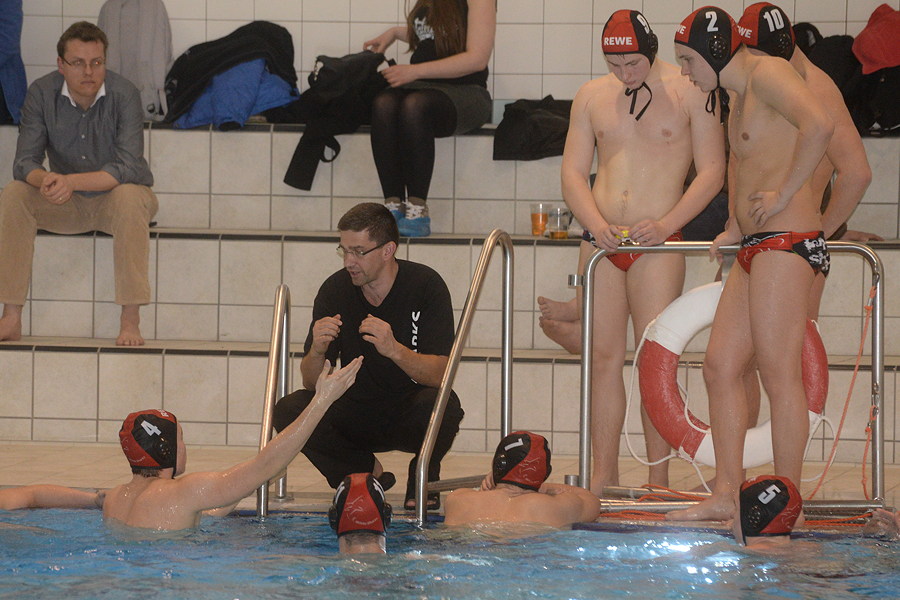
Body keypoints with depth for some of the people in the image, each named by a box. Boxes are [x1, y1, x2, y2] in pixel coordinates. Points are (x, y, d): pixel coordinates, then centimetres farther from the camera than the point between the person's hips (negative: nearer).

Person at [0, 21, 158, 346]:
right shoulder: (41, 94, -10)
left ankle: (130, 320, -34)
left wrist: (71, 181, -41)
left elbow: (128, 168, -27)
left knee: (129, 197, -36)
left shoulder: (124, 95, -19)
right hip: (66, 207, 3)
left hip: (114, 198, -3)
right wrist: (44, 180, -39)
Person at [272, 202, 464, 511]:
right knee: (288, 410, -22)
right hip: (357, 414, 3)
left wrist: (394, 350, -40)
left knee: (442, 406, -35)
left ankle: (424, 478, -1)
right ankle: (366, 472, 2)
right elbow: (312, 383, -10)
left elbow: (439, 374, -22)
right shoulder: (335, 290, -8)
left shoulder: (426, 285, -14)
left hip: (410, 416, -2)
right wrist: (317, 351, -32)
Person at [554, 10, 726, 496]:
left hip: (657, 245, -4)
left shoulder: (688, 93, 0)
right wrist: (595, 223, -9)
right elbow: (573, 172, 10)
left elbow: (712, 171, -2)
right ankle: (603, 474, 4)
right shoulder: (591, 96, 12)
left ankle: (658, 482, -5)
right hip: (601, 243, 4)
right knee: (603, 355, 2)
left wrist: (665, 224, -14)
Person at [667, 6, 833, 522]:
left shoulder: (767, 74, -9)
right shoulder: (736, 95, 21)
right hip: (757, 248, 10)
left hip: (787, 242, -10)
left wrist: (784, 194, -21)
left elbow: (819, 124, -27)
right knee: (721, 365, 8)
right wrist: (735, 228, 29)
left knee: (779, 374, -10)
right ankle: (727, 495, 10)